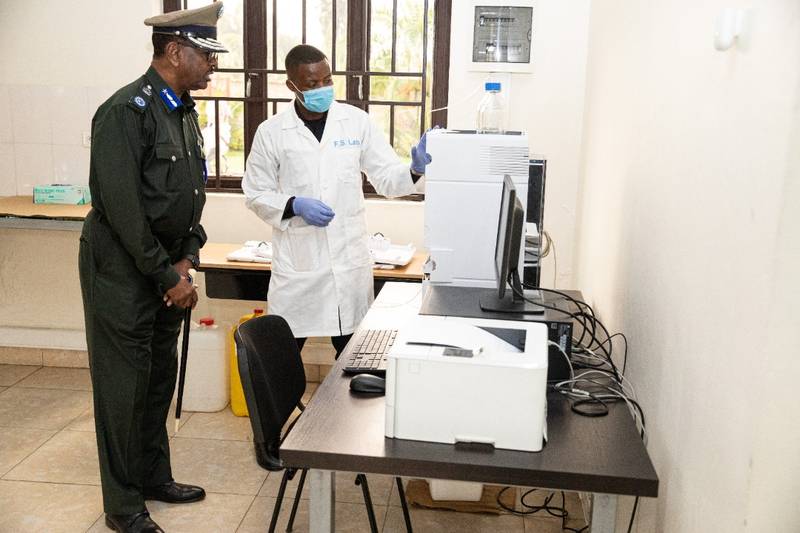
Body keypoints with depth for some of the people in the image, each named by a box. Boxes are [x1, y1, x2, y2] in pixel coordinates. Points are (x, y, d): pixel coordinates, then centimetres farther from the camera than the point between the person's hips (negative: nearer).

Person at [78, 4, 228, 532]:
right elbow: (121, 205, -21)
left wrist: (186, 260, 2)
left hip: (165, 269, 8)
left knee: (160, 378, 16)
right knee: (125, 385, 2)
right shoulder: (127, 111, -17)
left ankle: (155, 476, 32)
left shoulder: (184, 112, 9)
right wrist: (168, 276, -17)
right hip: (122, 270, -8)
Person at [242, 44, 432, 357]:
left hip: (350, 260, 1)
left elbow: (386, 179, 3)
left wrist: (415, 169, -18)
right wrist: (295, 205, -15)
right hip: (297, 263, -1)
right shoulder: (271, 132, -2)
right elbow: (256, 194, 3)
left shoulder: (356, 121, 1)